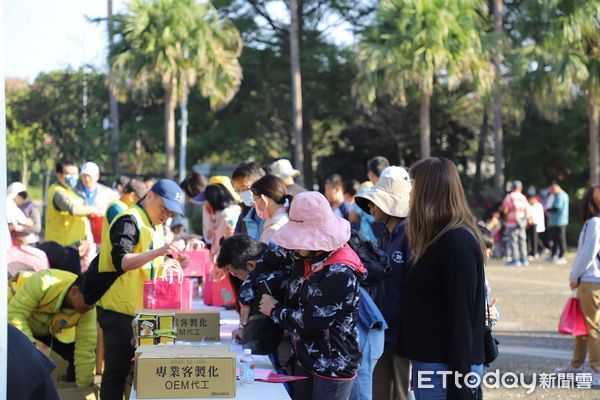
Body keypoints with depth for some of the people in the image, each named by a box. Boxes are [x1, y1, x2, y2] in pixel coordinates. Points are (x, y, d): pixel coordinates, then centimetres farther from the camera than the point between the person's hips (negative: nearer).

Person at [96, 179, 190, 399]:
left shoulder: (154, 227, 16)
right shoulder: (129, 221, -14)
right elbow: (121, 262, -28)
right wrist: (159, 251, -37)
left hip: (140, 310, 9)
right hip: (119, 310, -9)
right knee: (117, 371, -5)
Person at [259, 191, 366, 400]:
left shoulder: (341, 274, -23)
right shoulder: (307, 259, 5)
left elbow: (310, 322, -23)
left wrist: (274, 310, -7)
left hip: (333, 368, -9)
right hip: (304, 360, 9)